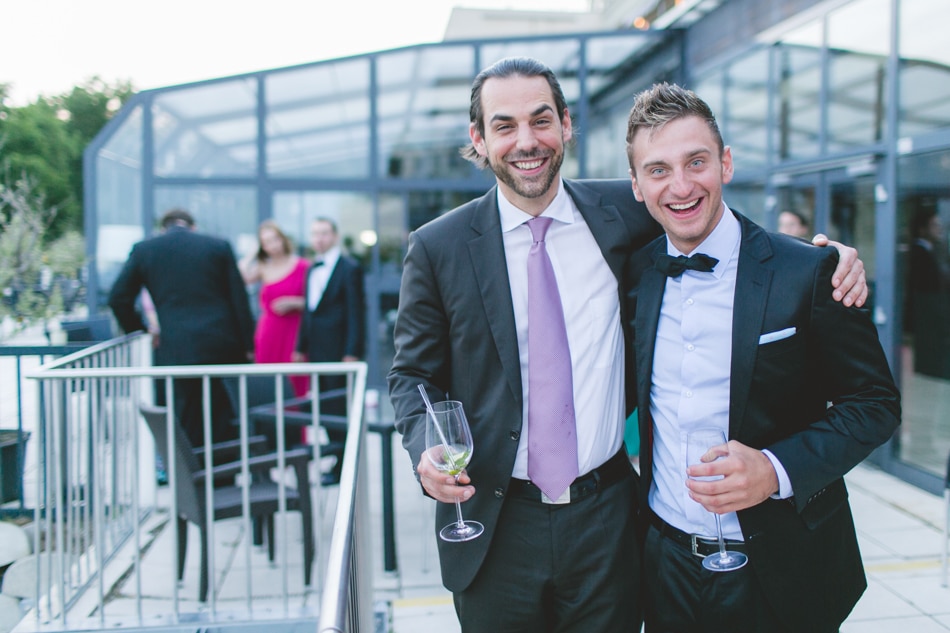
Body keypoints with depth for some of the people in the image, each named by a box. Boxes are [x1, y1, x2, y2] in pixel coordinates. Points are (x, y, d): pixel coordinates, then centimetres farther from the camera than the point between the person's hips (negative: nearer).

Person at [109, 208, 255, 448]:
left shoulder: (143, 249, 8)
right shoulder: (219, 246, 8)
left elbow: (118, 298, 7)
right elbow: (239, 298, 4)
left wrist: (140, 332, 20)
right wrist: (247, 344, 6)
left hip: (177, 349, -1)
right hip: (222, 344, 2)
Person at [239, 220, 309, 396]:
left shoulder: (302, 266, -1)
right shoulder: (263, 268, 10)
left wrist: (293, 303, -15)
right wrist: (252, 254, 3)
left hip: (293, 333, -3)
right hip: (268, 333, 4)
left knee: (294, 383, -6)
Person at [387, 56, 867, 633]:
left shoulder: (625, 213, -2)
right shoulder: (437, 247, -5)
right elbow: (413, 373, 3)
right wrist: (427, 447, -18)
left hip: (608, 520, 1)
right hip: (494, 527, -1)